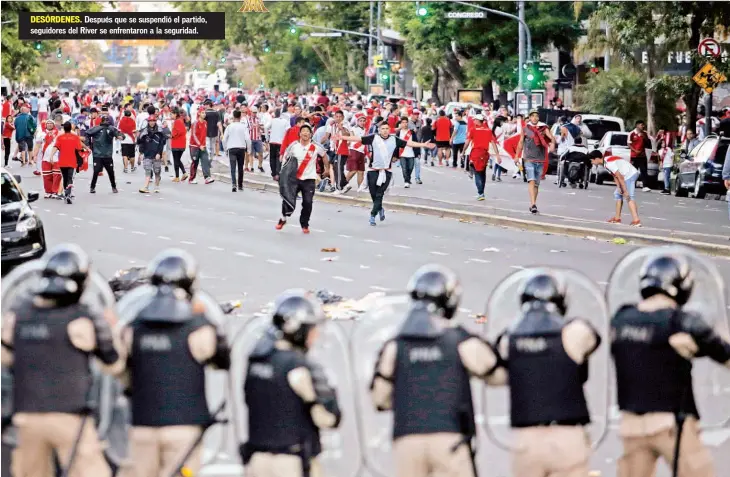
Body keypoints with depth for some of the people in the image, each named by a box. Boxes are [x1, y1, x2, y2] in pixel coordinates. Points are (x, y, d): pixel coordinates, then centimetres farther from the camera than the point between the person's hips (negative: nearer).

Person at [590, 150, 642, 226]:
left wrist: (625, 191, -21)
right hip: (627, 176, 11)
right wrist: (618, 187, -1)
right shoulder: (605, 163, 10)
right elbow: (615, 175, 12)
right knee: (617, 194, 19)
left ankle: (636, 221, -28)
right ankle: (617, 218, 24)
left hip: (630, 175, -11)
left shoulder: (609, 163, -21)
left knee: (629, 197, -18)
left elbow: (620, 177, -22)